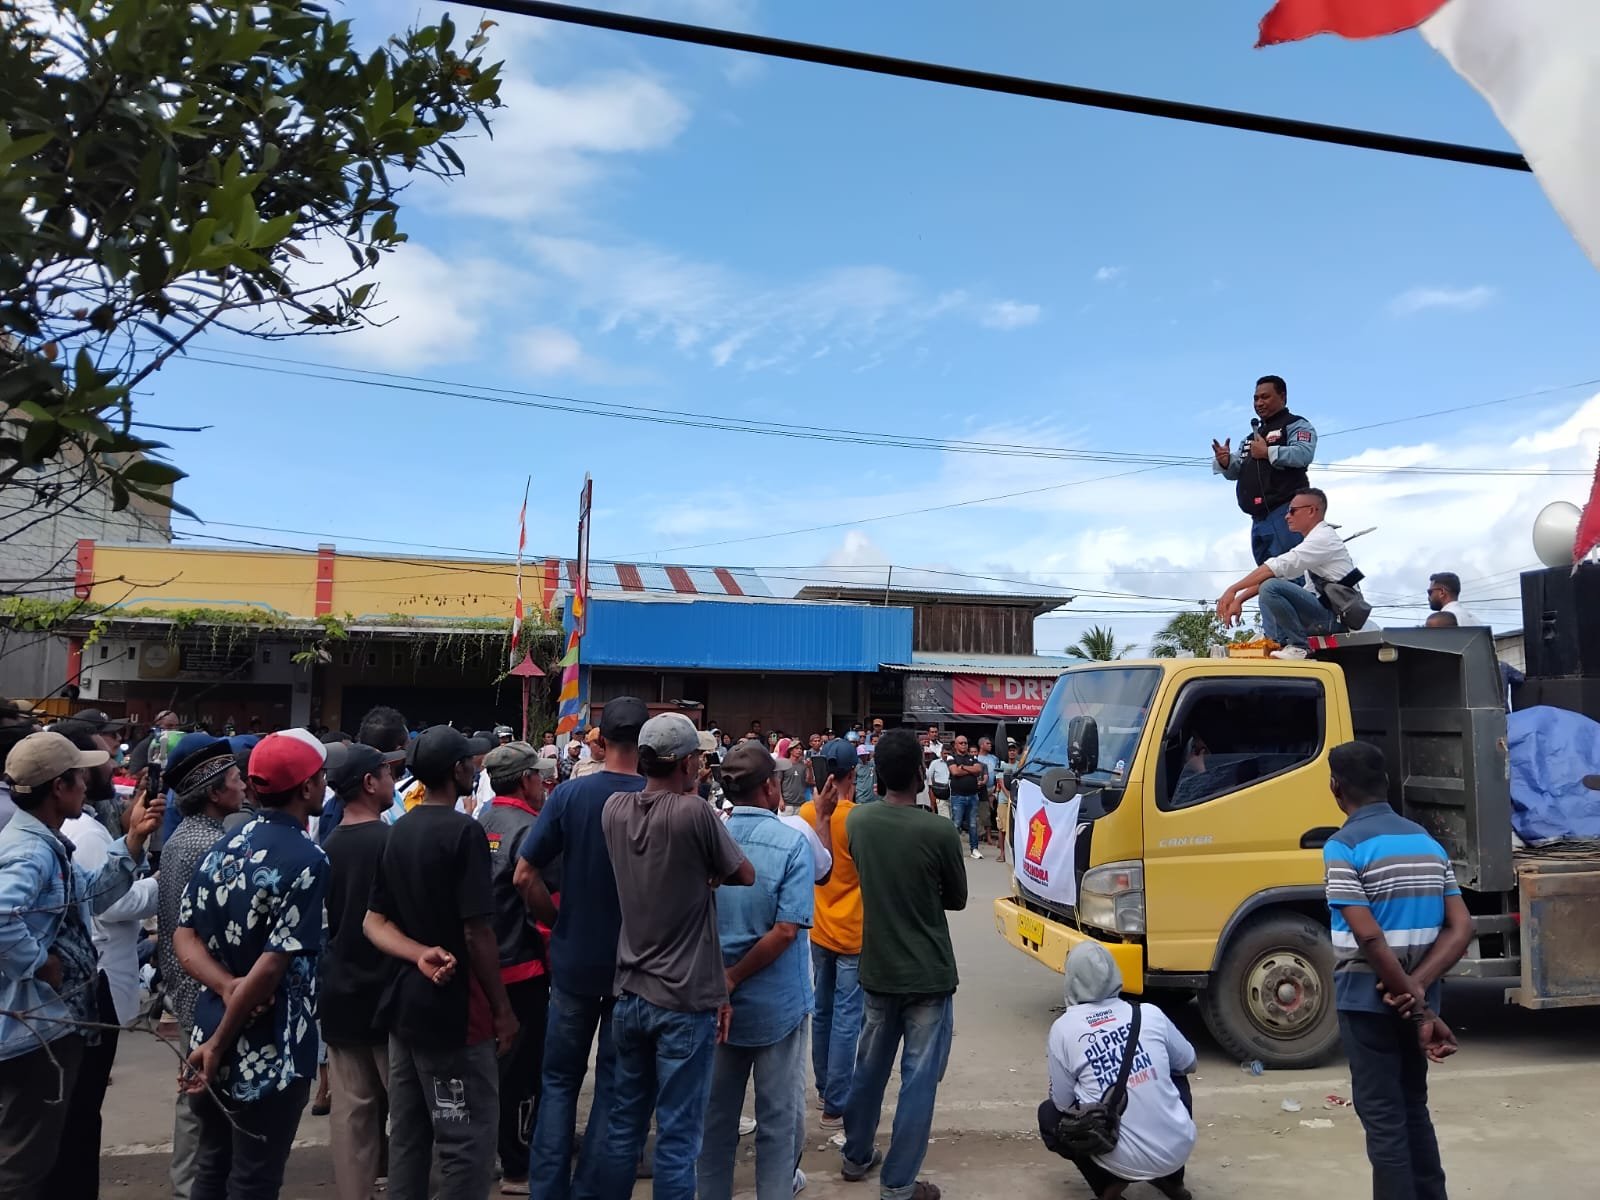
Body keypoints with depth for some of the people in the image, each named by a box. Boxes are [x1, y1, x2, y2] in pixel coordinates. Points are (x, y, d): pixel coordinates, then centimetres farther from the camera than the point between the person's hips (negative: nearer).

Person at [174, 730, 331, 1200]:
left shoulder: (222, 848, 3)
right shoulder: (307, 860, -20)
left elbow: (184, 937, 3)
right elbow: (271, 966, -24)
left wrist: (228, 987, -10)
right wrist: (218, 1045, -14)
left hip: (211, 1033, 7)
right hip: (268, 1054, -7)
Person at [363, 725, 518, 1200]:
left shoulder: (398, 832, 8)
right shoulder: (464, 830, -17)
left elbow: (375, 921, 7)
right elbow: (477, 932, -20)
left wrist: (422, 956, -8)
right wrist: (502, 1008, -11)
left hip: (405, 1003, 9)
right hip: (453, 1009, -9)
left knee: (407, 1135, 16)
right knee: (468, 1139, 1)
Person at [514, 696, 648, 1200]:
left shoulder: (570, 794, -10)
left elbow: (525, 876, -10)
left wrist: (558, 922, 4)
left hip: (575, 959, 1)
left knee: (560, 1080, 17)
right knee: (615, 1088, 13)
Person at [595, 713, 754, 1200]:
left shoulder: (614, 809, -2)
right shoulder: (694, 812, -18)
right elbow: (746, 876, -7)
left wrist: (694, 873, 0)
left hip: (630, 994, 6)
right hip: (685, 1000, -5)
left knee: (624, 1123, 19)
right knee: (677, 1137, 6)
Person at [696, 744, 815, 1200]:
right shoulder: (793, 844, -16)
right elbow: (785, 931, -22)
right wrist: (734, 980, -15)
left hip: (715, 1003, 4)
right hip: (776, 1004, -3)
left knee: (716, 1112, 18)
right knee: (778, 1116, 14)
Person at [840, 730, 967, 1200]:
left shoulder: (857, 821, -6)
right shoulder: (939, 832, -19)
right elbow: (957, 899, -3)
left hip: (877, 968, 5)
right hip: (928, 973, -5)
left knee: (870, 1066, 20)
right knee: (919, 1078, 6)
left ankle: (856, 1156, 36)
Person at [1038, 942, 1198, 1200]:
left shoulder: (1063, 1029, -8)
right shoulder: (1149, 1014, -1)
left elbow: (1063, 1103, -1)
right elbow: (1188, 1063, 16)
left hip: (1127, 1160, -3)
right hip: (1179, 1148, 3)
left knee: (1049, 1113, 24)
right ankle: (1172, 1179, 28)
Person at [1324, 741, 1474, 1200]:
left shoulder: (1343, 847, -15)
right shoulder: (1428, 842, 7)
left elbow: (1369, 937, -22)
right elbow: (1461, 928, 0)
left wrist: (1417, 1009, -14)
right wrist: (1417, 989, -10)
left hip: (1369, 1000, -7)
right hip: (1413, 1001, 7)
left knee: (1383, 1118, 3)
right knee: (1413, 1109, 21)